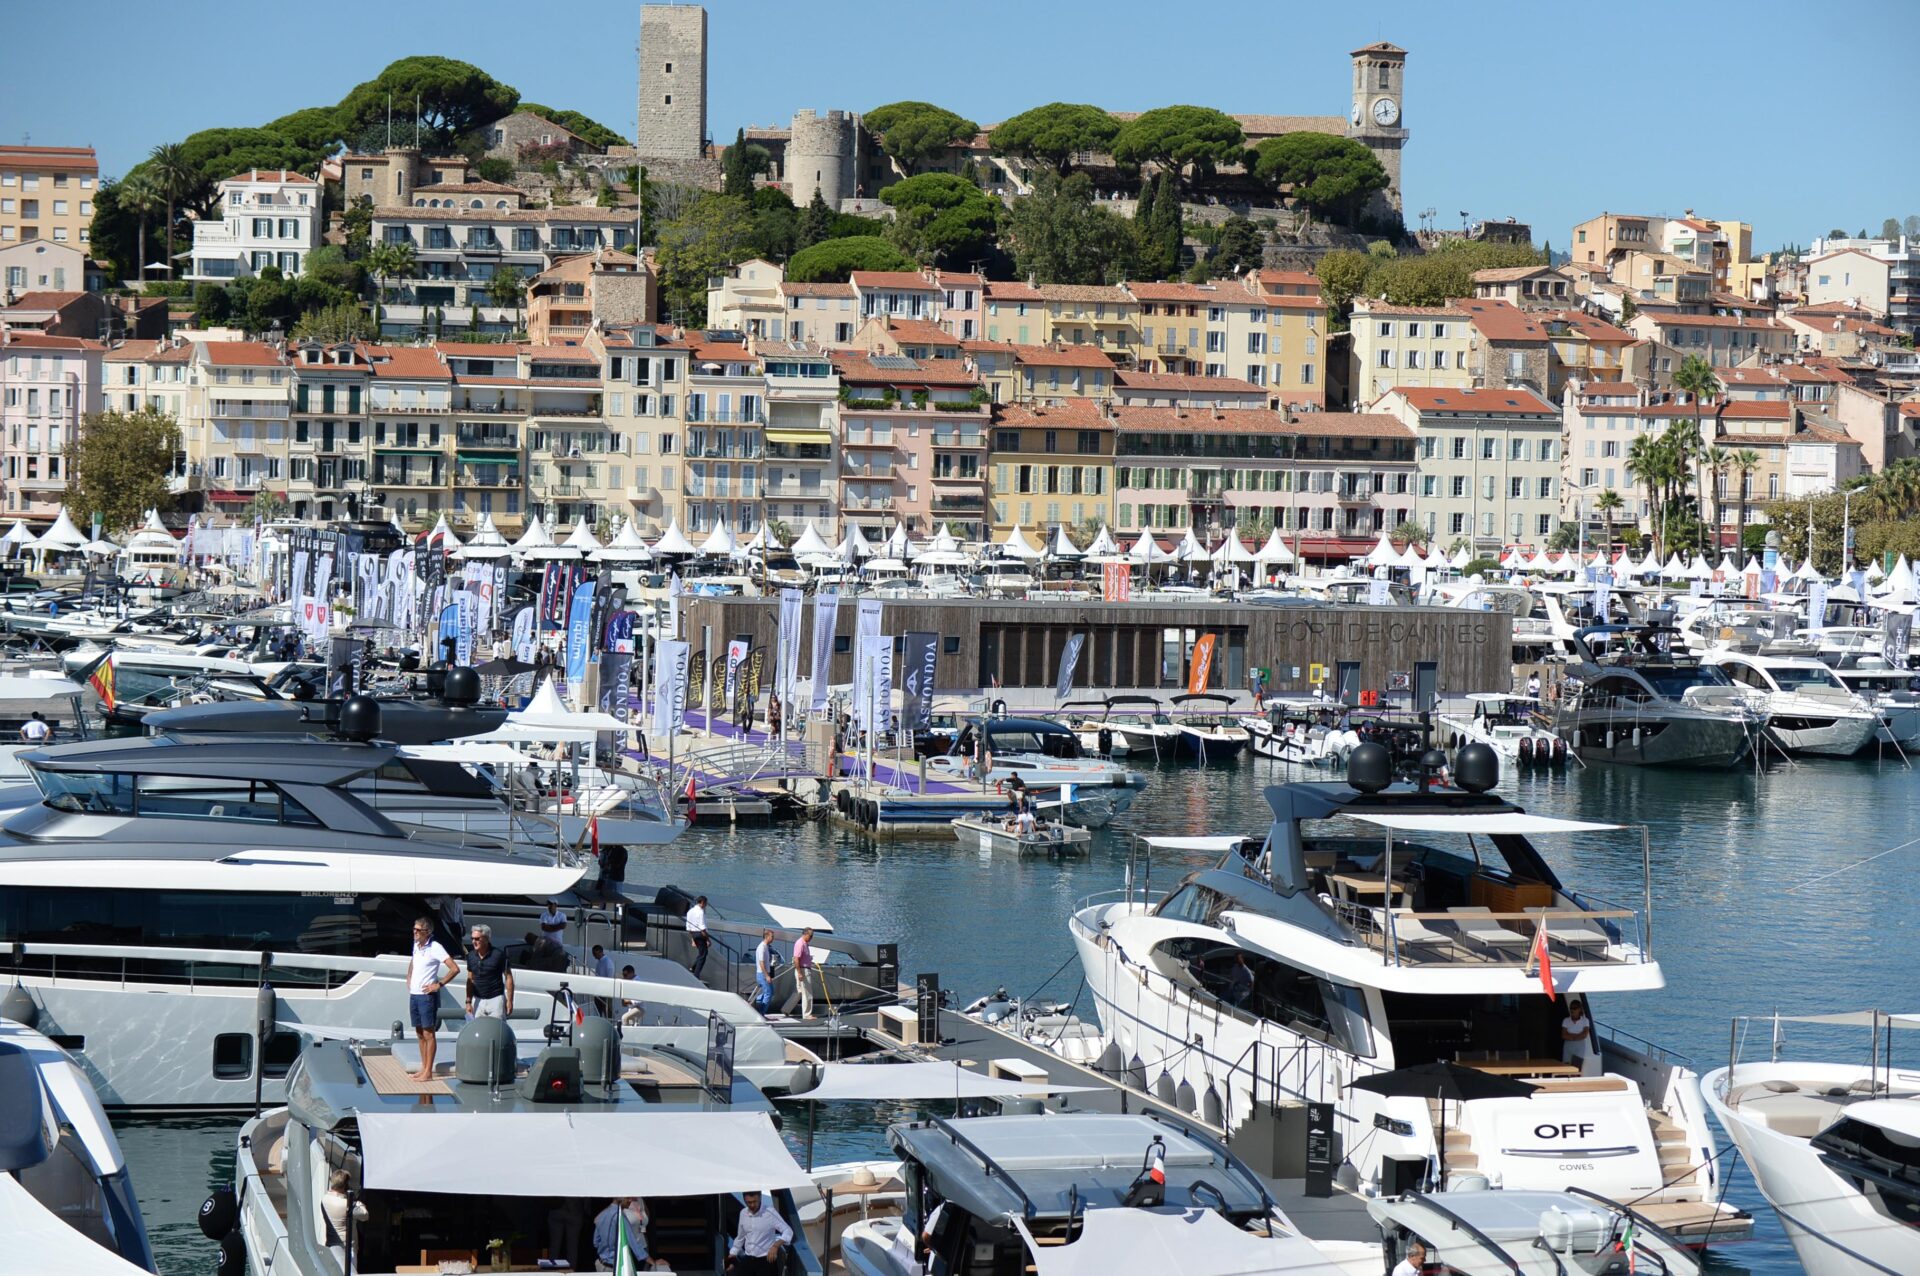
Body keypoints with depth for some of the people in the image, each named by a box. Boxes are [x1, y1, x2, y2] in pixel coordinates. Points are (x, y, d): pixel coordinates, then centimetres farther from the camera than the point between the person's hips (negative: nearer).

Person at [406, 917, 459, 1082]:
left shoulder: (435, 948, -13)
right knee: (419, 1033, 12)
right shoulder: (416, 945, 10)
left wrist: (439, 984, -16)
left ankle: (428, 1072, -4)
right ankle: (424, 1068, 18)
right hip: (414, 995, 8)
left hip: (427, 996, -8)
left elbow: (455, 968, -20)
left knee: (428, 1033, -5)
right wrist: (409, 980, 19)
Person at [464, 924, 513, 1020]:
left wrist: (509, 1001, -8)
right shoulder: (471, 956, 4)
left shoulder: (498, 954, -9)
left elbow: (508, 978, -5)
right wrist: (468, 1001, 6)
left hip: (495, 999, -4)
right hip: (478, 1000, 4)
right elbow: (470, 980, 11)